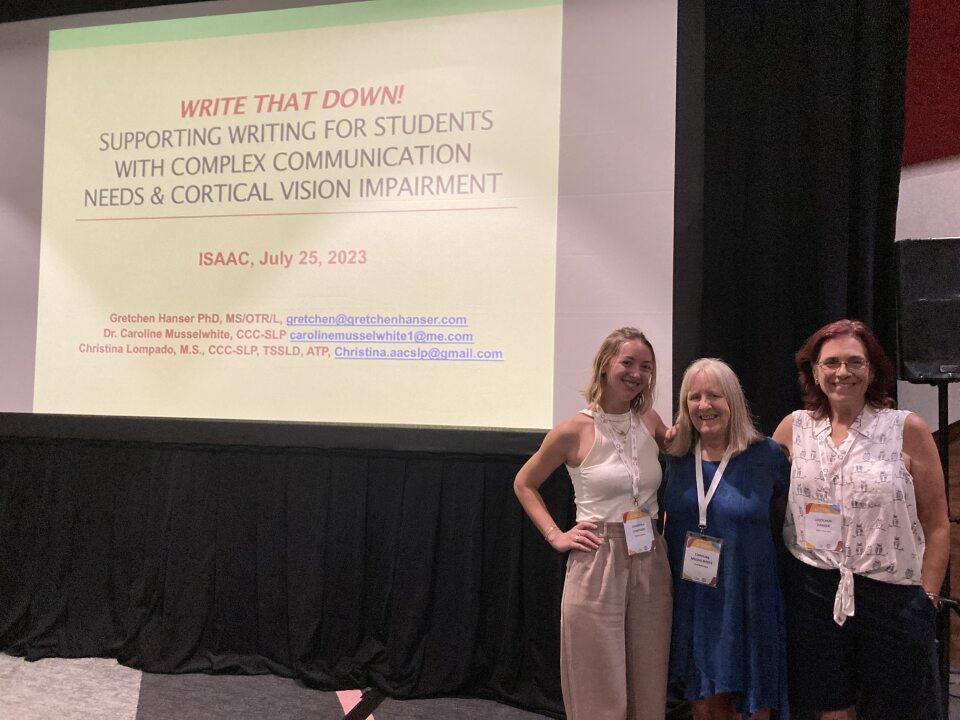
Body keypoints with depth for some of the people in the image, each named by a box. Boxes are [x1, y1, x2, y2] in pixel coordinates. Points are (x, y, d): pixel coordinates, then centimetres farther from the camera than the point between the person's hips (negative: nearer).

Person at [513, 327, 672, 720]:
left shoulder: (649, 420, 3)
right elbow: (524, 484, 4)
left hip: (650, 563, 4)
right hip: (596, 565, -4)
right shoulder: (575, 430, -8)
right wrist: (556, 536, -3)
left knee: (648, 688, 15)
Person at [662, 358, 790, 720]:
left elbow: (789, 515, 4)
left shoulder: (765, 454, -9)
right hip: (691, 600, 3)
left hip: (748, 600, -3)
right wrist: (665, 569, 10)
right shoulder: (678, 457, 1)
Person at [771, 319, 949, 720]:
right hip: (814, 592, 2)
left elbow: (937, 525, -2)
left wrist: (928, 598, -4)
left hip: (892, 594, -2)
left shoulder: (907, 429, -5)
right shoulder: (795, 427, 2)